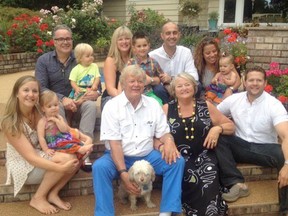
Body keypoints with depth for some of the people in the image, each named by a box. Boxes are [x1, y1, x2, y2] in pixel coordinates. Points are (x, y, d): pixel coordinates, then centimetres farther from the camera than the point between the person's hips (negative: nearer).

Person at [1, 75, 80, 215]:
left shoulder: (38, 112, -6)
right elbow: (30, 157, -29)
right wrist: (61, 168, -38)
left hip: (41, 158, 6)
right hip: (23, 166, -6)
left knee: (75, 160, -18)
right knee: (65, 159, -28)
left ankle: (53, 194, -1)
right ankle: (38, 198, -9)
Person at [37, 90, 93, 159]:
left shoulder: (59, 117, 10)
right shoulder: (42, 121, -6)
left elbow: (65, 130, -4)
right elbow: (41, 137, -11)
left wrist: (56, 120, -13)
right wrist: (46, 150, -17)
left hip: (65, 138, 7)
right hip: (54, 144, -6)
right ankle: (79, 149, -46)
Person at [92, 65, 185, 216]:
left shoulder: (153, 104, 5)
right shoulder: (112, 106, -6)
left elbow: (163, 132, 5)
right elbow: (114, 143, -13)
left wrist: (169, 141, -22)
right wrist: (123, 172, -25)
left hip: (147, 156, 3)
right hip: (119, 158, -3)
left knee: (177, 161, -18)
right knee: (99, 167, -32)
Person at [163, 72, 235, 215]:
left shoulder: (205, 106, 12)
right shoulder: (166, 109, 9)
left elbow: (231, 126, 16)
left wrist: (217, 129, -4)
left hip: (204, 158, 1)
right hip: (179, 160, -1)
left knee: (208, 188, -25)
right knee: (194, 185, -28)